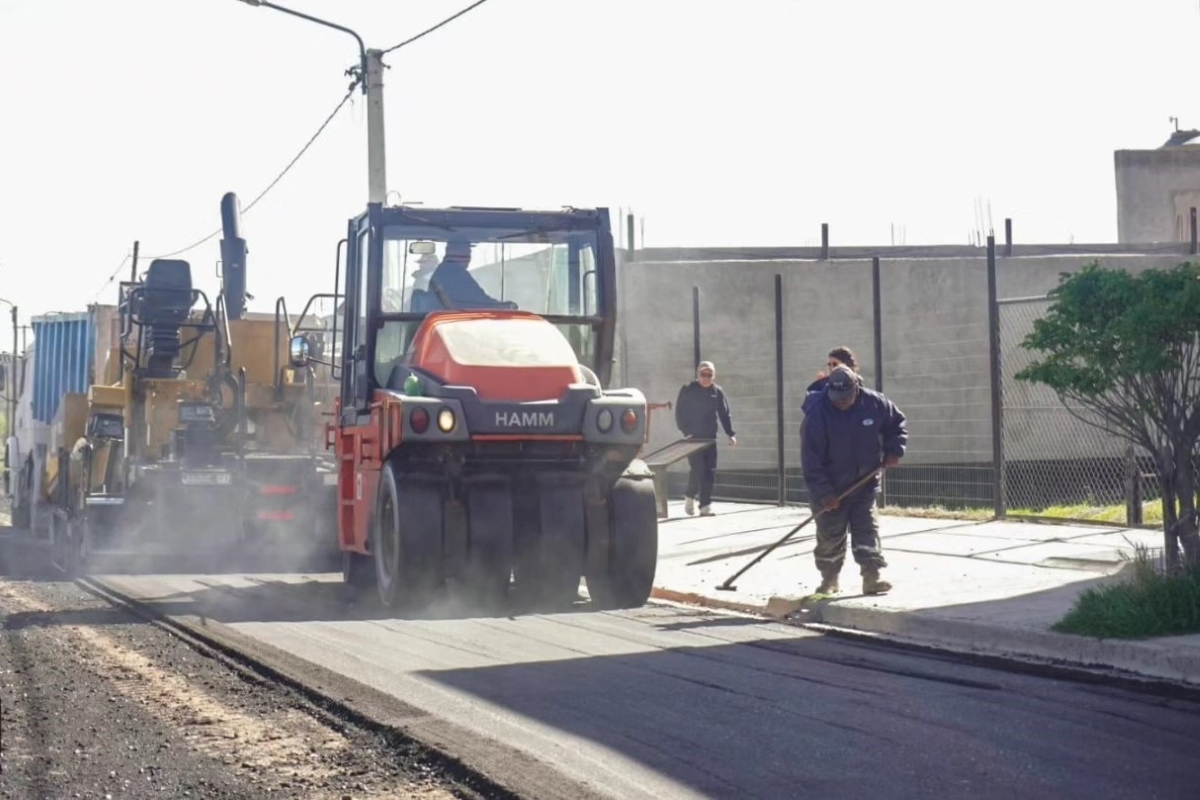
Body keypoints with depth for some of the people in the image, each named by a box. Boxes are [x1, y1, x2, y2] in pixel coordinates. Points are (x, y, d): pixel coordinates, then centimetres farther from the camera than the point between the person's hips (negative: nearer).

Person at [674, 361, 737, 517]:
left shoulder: (718, 392, 7)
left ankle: (705, 505, 4)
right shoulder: (687, 390, -1)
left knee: (710, 472, -2)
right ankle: (690, 497, 8)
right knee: (698, 468, -15)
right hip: (692, 438, -3)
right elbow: (679, 413, 0)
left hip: (710, 438, 3)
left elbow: (725, 414, 7)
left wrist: (731, 434, -4)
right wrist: (686, 432, -10)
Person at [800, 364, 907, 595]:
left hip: (865, 483, 2)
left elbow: (898, 423, 10)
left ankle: (872, 577, -4)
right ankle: (829, 578, 23)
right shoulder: (817, 413, -21)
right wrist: (824, 493, -21)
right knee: (830, 535, 7)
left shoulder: (874, 403, -11)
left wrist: (893, 450, -7)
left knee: (867, 530, -3)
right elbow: (811, 458, -20)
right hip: (831, 488, -2)